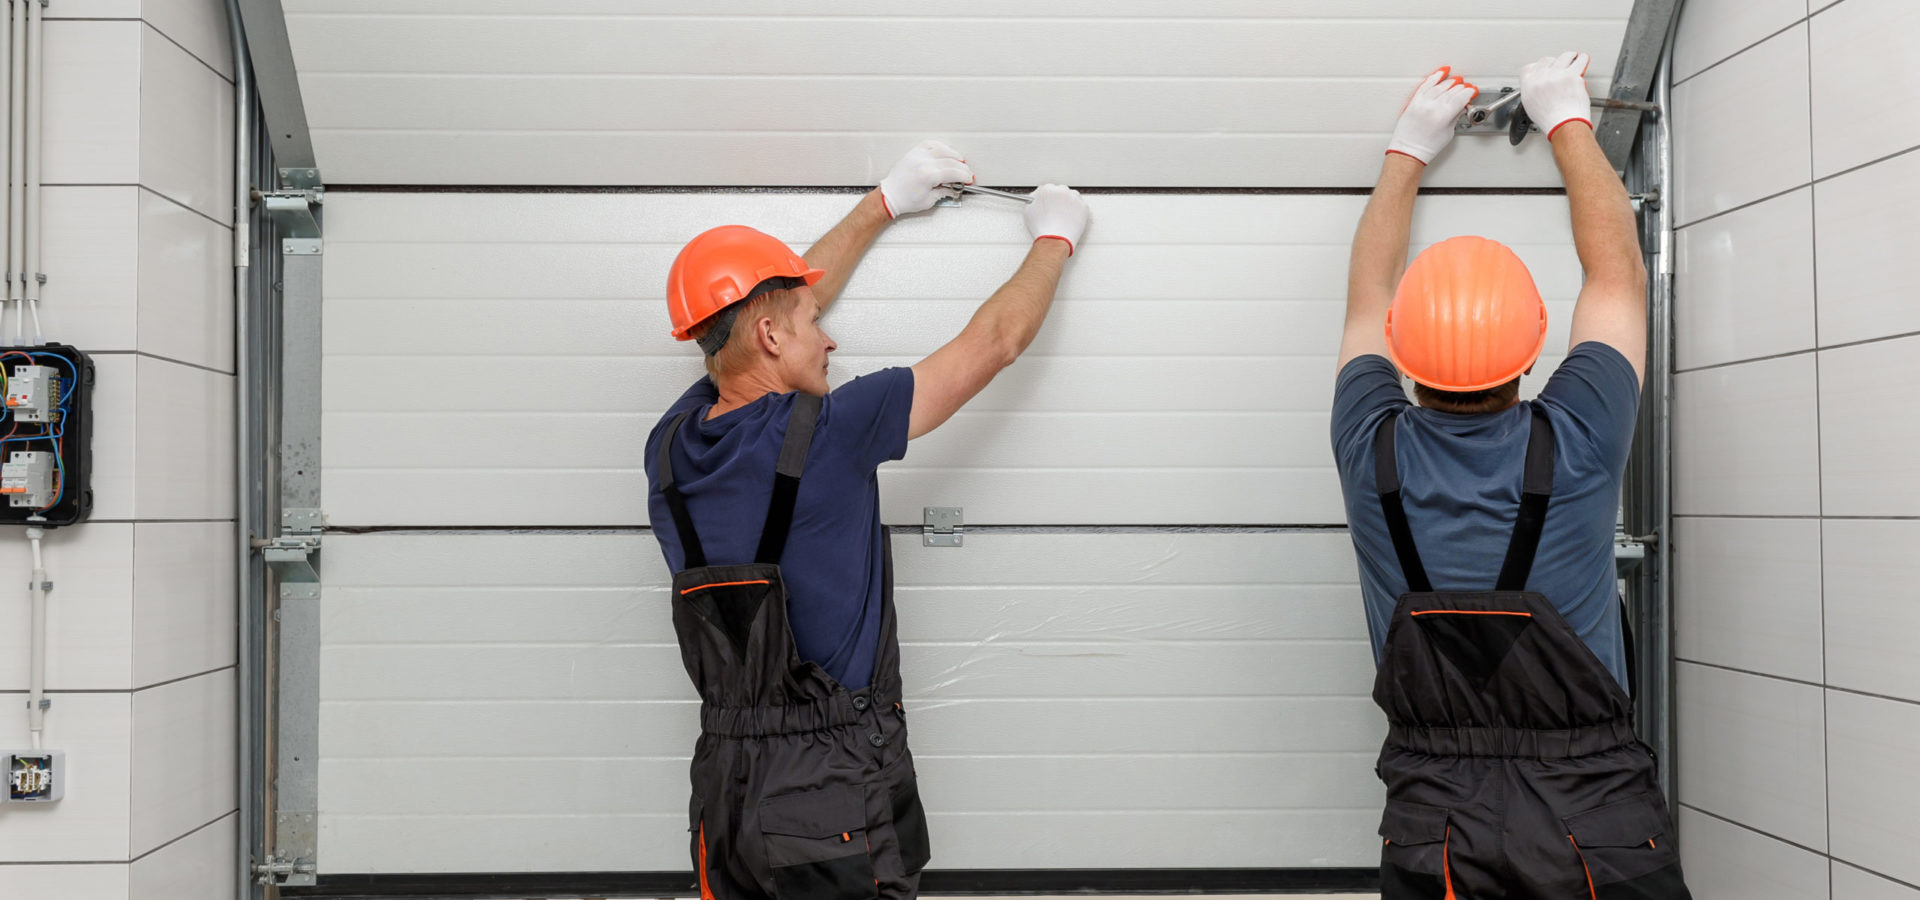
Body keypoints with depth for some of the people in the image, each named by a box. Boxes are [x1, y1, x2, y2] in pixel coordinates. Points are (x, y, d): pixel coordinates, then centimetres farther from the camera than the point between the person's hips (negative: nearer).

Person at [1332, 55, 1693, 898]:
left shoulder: (1374, 455, -9)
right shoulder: (1573, 447, -12)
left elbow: (1368, 293, 11)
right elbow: (1616, 270, 5)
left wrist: (1409, 149, 23)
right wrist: (1568, 121, 17)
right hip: (1601, 826, -1)